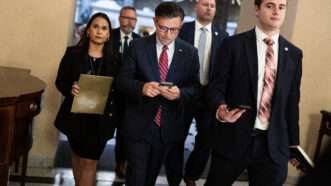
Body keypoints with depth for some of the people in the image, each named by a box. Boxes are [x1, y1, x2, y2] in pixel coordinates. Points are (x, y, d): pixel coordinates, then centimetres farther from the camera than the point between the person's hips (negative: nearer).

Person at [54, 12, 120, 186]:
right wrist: (70, 89, -22)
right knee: (78, 156, 20)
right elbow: (60, 81, 0)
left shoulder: (114, 58, -2)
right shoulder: (73, 53, -3)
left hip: (100, 118, -1)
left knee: (89, 162, 0)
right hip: (76, 115, 1)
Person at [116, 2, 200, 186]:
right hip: (139, 124, -2)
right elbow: (122, 80, -5)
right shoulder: (137, 46, -5)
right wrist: (142, 87, -26)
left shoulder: (190, 52, -1)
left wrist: (180, 93, -21)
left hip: (169, 127, 2)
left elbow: (195, 88, 1)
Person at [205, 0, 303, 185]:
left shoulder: (294, 54, 7)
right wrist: (220, 109, -24)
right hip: (233, 138, -2)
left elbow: (292, 101, 9)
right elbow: (217, 86, -3)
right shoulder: (233, 44, -3)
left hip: (274, 143, 3)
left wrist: (293, 142, 11)